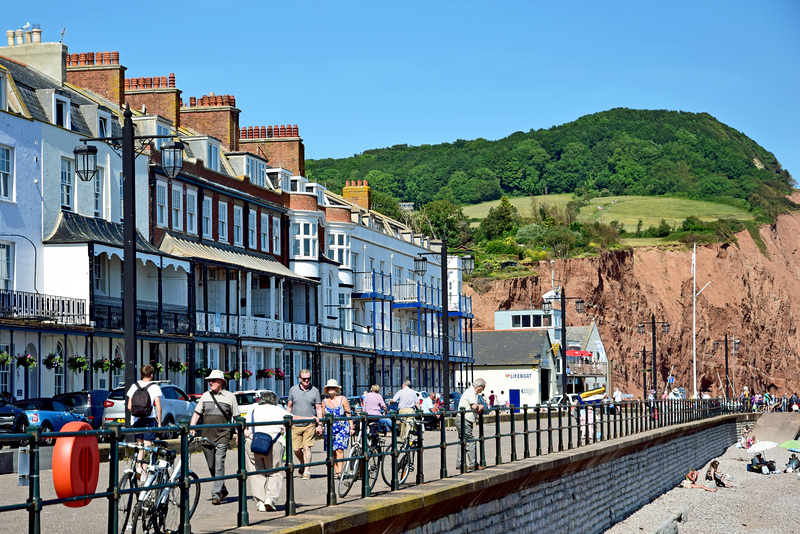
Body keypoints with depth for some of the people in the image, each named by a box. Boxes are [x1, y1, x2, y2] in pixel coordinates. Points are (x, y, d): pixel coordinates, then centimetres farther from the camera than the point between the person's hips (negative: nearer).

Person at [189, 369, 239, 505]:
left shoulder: (230, 397, 3)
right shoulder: (205, 396, 11)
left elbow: (236, 417, 8)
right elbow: (196, 413, 13)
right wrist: (191, 428, 0)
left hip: (223, 435, -4)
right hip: (206, 436, 4)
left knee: (219, 464, -14)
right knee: (211, 466, 9)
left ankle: (216, 494, -15)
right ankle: (223, 490, 26)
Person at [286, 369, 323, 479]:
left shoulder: (315, 391, 4)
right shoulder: (293, 390, 7)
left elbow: (319, 409, 5)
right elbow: (289, 407, 13)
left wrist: (319, 425, -1)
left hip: (310, 424, -2)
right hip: (295, 424, 2)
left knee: (307, 447, -9)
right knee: (296, 449, 1)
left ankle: (307, 471, -3)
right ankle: (302, 464, 29)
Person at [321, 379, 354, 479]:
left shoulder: (342, 399, 2)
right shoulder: (325, 401, 9)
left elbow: (348, 414, 3)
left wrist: (351, 427, -1)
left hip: (342, 427, -3)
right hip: (330, 428, 3)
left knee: (339, 450, -15)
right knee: (333, 452, 1)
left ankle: (340, 471, -16)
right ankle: (336, 471, 8)